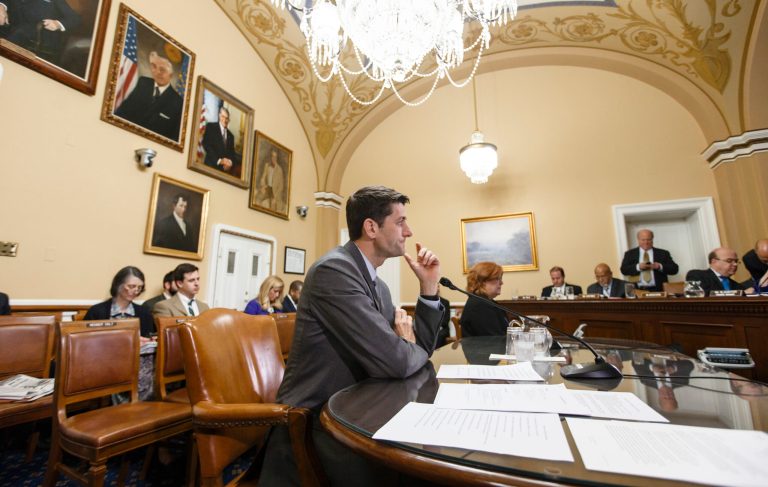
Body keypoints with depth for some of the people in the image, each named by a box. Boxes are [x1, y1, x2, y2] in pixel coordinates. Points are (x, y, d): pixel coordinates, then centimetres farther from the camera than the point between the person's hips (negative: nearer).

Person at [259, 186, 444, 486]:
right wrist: (408, 345, -5)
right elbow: (394, 362, -27)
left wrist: (429, 288, -1)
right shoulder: (334, 270, -22)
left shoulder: (379, 286, 6)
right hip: (315, 423, -8)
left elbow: (419, 348, 8)